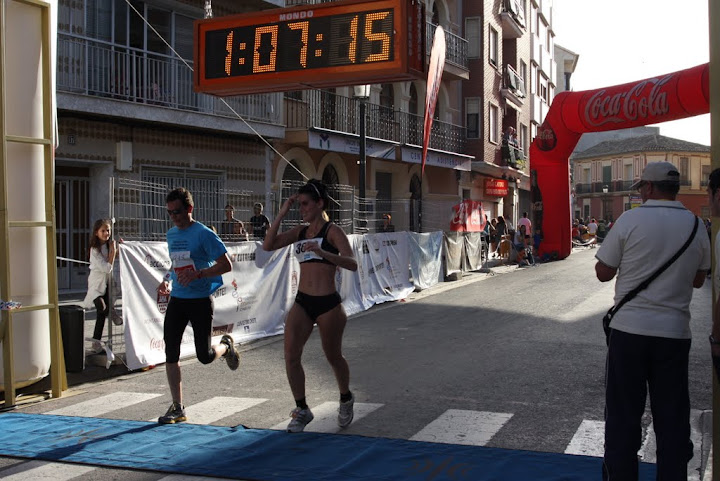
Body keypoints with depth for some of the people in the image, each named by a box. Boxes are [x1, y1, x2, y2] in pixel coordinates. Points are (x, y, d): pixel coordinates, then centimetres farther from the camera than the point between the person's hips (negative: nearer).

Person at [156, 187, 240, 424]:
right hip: (177, 299, 6)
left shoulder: (203, 234, -11)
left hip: (200, 300, -6)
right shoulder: (171, 234, 11)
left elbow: (226, 265, -15)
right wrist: (166, 279, 8)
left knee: (205, 356, -2)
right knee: (170, 353, -1)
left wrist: (197, 274, -25)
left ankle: (226, 346, 34)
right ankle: (177, 408, 9)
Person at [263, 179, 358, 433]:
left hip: (328, 304, -5)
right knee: (291, 356, -8)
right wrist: (281, 213, -3)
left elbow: (352, 264, -18)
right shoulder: (300, 231, 11)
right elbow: (268, 245, 0)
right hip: (302, 302, 5)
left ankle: (346, 400, 39)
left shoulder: (332, 231, -6)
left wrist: (321, 252, -33)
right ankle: (302, 410, 9)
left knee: (334, 357, 12)